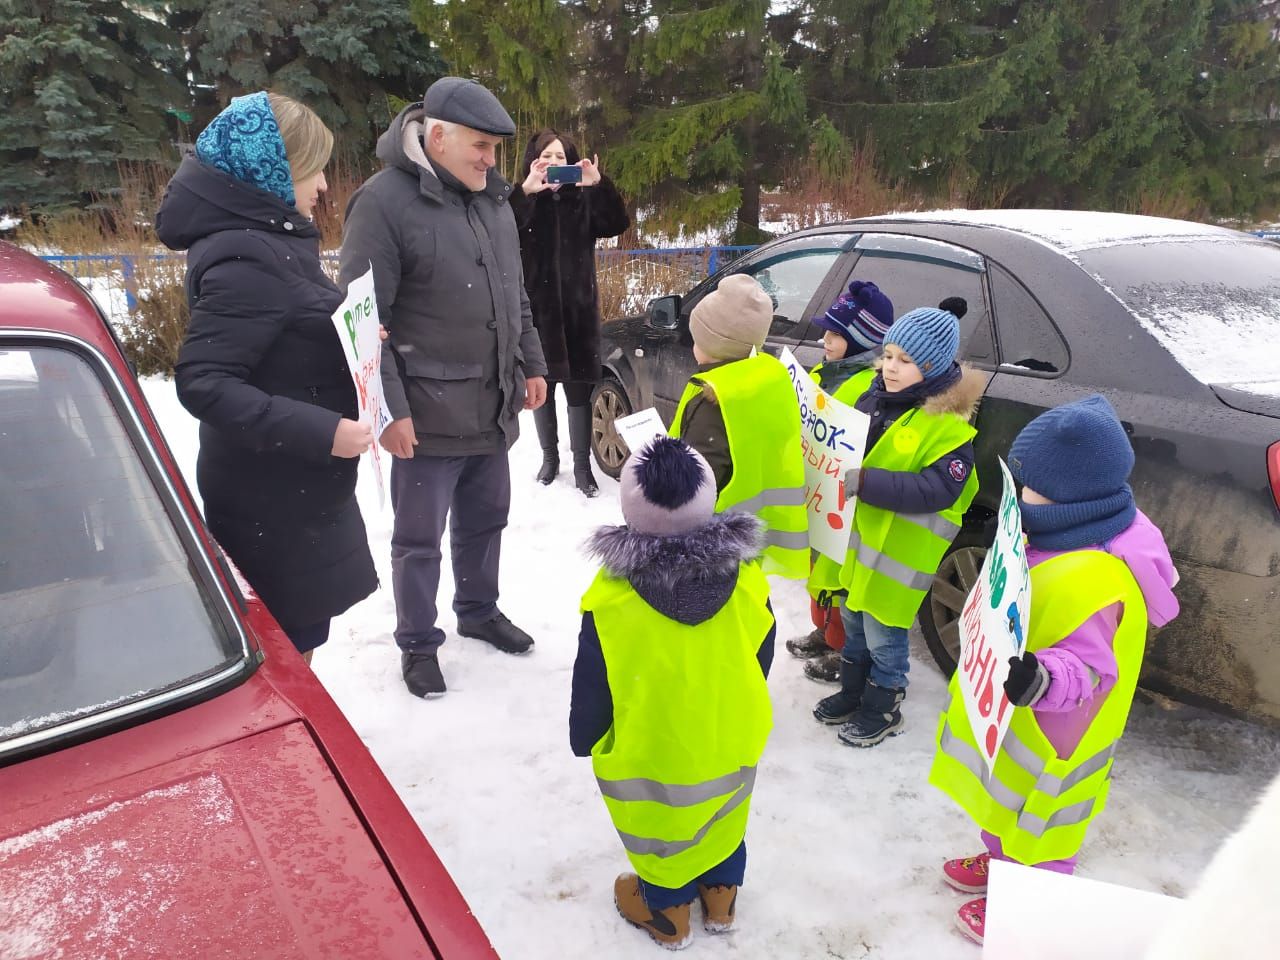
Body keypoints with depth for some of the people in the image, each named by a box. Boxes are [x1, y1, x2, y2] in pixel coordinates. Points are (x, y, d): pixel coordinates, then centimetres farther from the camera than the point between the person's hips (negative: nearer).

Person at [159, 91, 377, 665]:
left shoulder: (268, 238, 11)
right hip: (273, 502, -9)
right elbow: (202, 382, -26)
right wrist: (320, 432, -30)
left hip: (296, 490, 10)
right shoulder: (245, 258, -20)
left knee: (293, 646, 22)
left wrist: (350, 344, 3)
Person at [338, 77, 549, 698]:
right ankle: (417, 643, 27)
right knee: (419, 538, 8)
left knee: (485, 520, 20)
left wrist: (532, 365, 15)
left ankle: (478, 611, 42)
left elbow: (516, 295, 18)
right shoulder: (384, 202, -14)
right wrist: (389, 408, -19)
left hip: (494, 409, 7)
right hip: (427, 415, -7)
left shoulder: (492, 198, 10)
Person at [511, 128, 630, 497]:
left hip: (577, 308, 0)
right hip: (535, 308, 0)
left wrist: (600, 185, -25)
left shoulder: (582, 199, 5)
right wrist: (526, 191, -33)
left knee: (579, 389, 2)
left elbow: (618, 224, -10)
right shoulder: (522, 200, 0)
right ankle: (550, 456, 26)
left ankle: (582, 465, 11)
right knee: (541, 387, 10)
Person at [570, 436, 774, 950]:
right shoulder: (747, 581, -19)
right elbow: (759, 663, -2)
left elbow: (591, 687, -15)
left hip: (647, 751, -2)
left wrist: (584, 740, 5)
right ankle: (720, 899, 51)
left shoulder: (612, 598, -28)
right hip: (730, 740, 3)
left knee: (660, 830, 24)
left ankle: (667, 914, 46)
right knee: (722, 823, 28)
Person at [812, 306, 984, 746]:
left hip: (897, 551, -7)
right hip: (855, 537, 7)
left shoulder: (947, 424, -19)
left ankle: (883, 709, 30)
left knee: (882, 635, 8)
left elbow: (938, 489, -26)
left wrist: (865, 482, -32)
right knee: (853, 620, 22)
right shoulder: (874, 397, 2)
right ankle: (852, 691, 42)